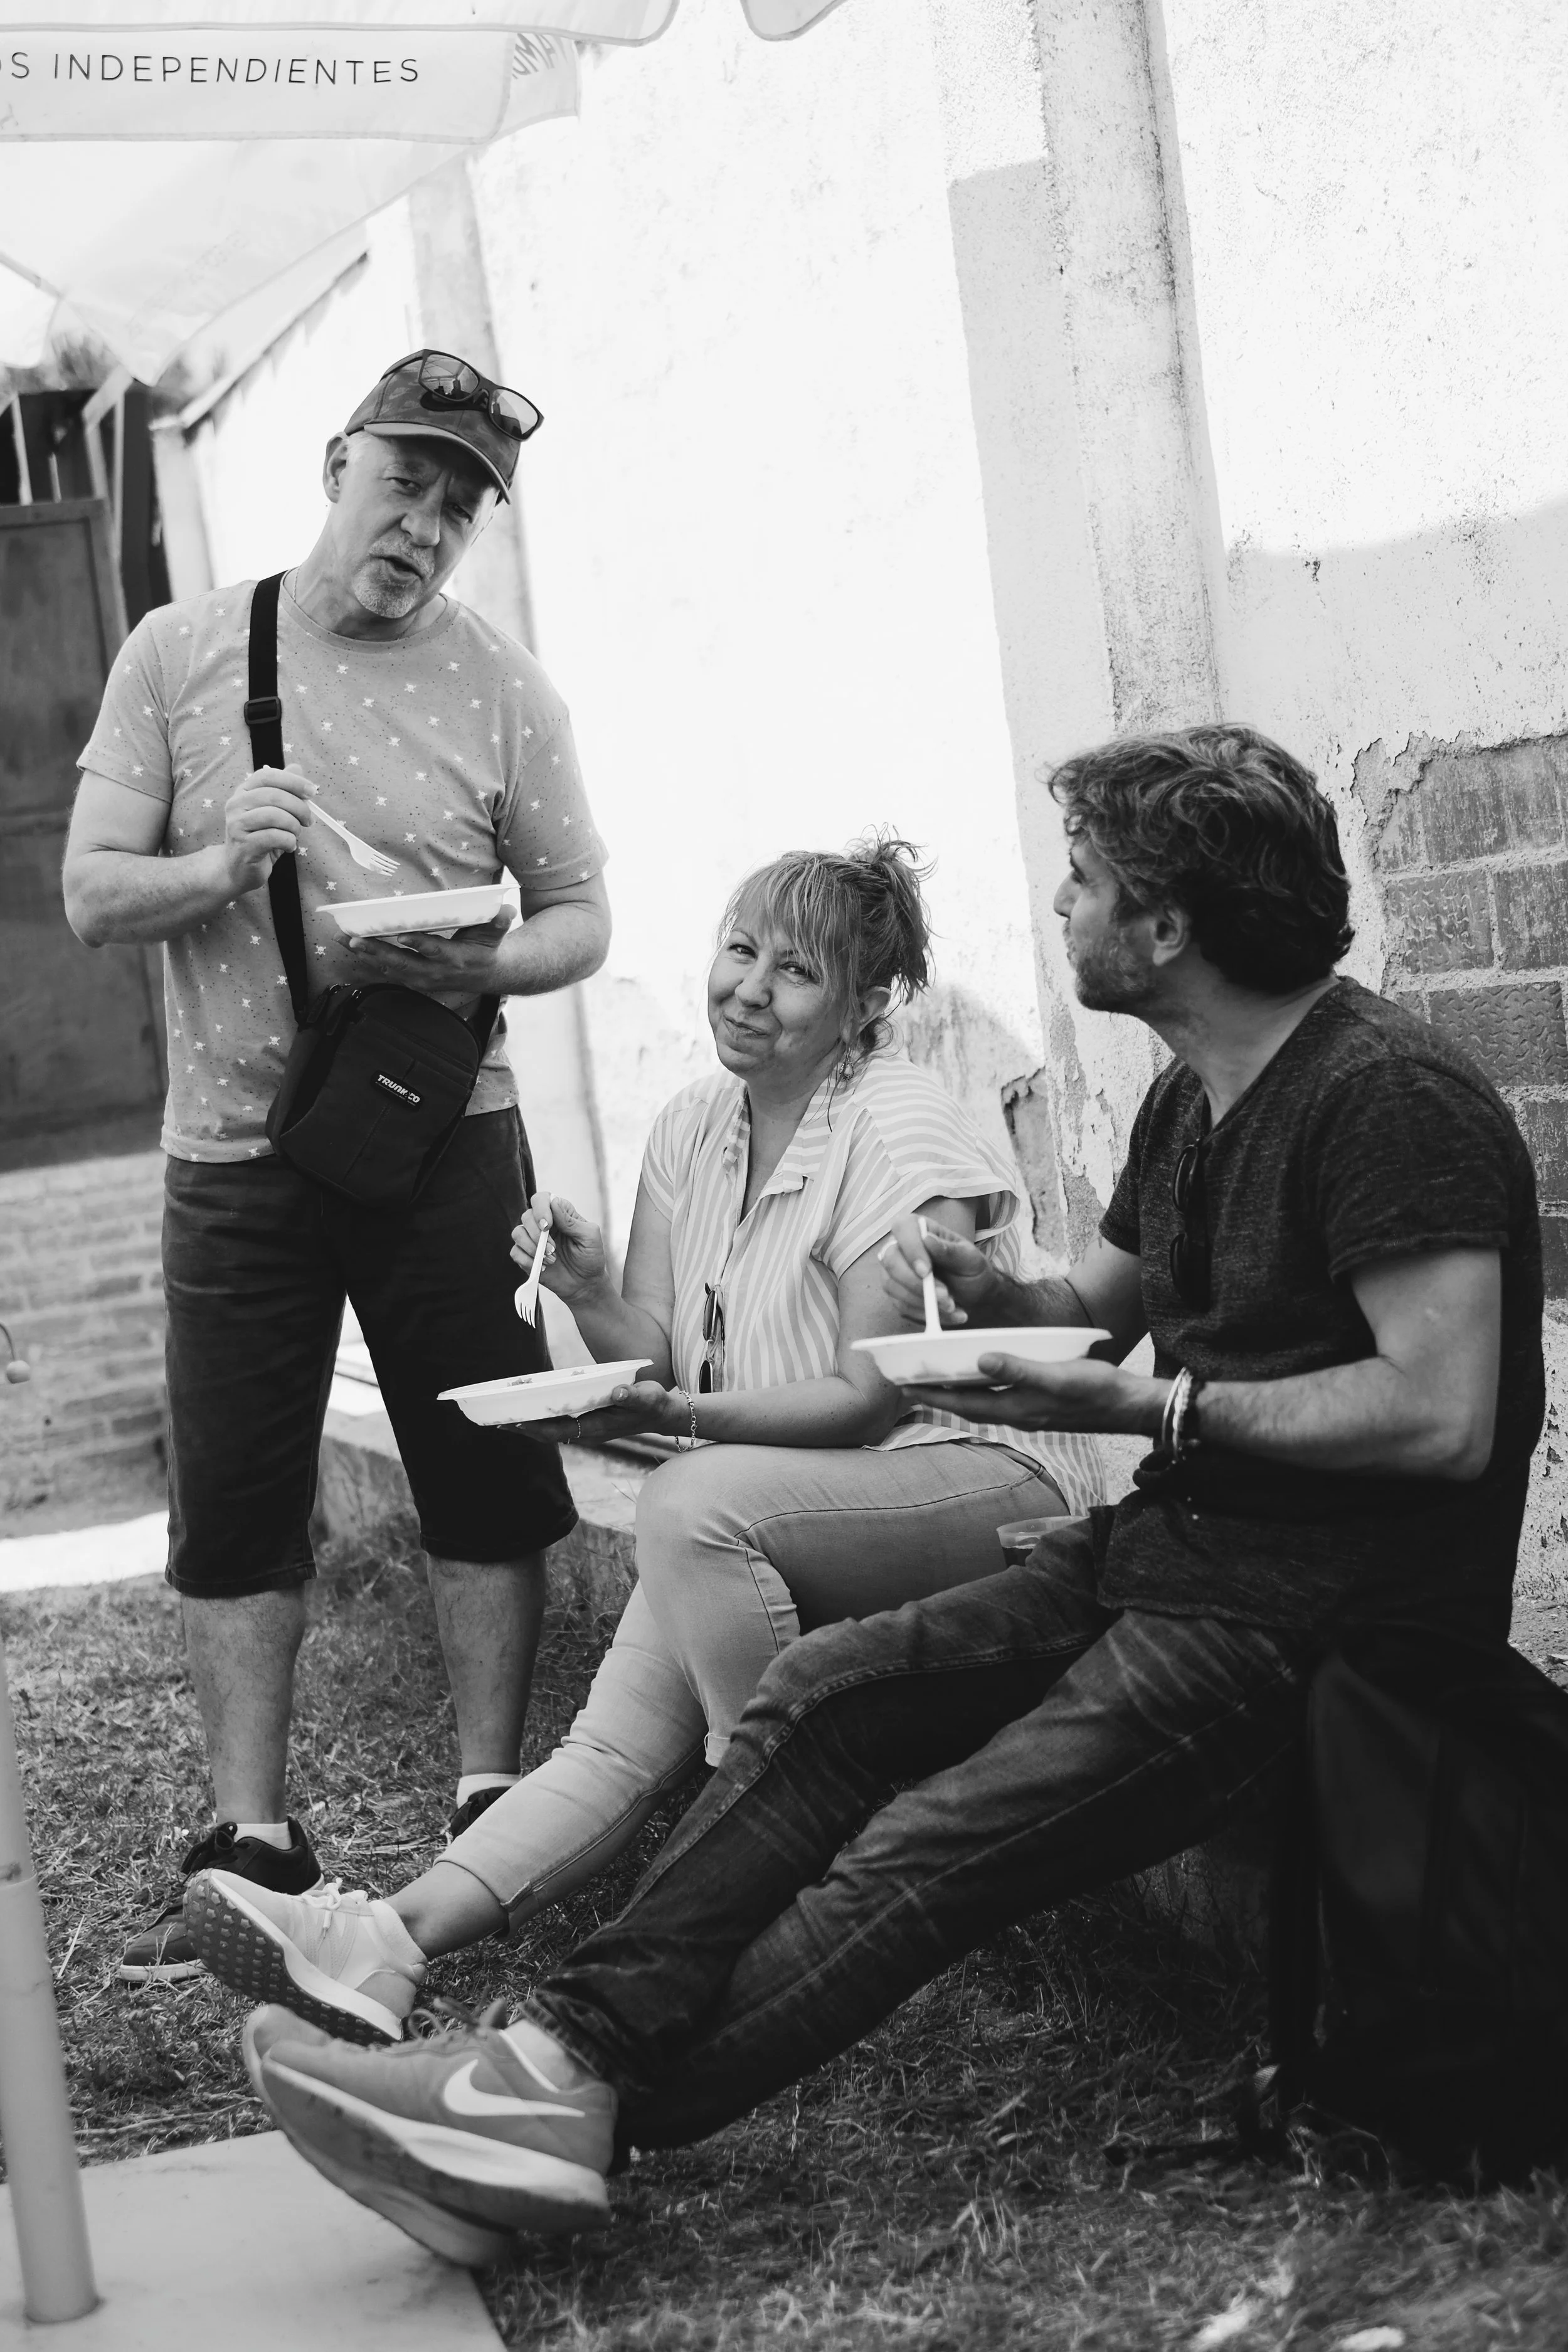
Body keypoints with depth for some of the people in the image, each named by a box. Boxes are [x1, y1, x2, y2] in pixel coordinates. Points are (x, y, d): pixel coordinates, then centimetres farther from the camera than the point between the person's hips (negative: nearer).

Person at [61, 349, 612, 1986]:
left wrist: (463, 966, -18)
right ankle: (251, 1848, 16)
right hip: (234, 1156, 1)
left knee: (487, 1488, 6)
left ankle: (490, 1812, 20)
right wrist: (220, 868, -20)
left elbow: (578, 918, 3)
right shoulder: (180, 653, 1)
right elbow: (90, 895, 1)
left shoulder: (500, 688, 0)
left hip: (445, 1139, 0)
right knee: (232, 1511, 5)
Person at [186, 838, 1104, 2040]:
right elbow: (659, 1355, 7)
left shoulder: (899, 1134, -13)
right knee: (618, 1737, -15)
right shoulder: (694, 1128, 10)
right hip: (791, 1510, 7)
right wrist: (592, 1297, -14)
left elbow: (871, 1398, -17)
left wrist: (680, 1415, -28)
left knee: (694, 1504, -33)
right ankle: (393, 1937, -29)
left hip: (991, 1485, -6)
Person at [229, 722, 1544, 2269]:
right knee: (826, 1692, -8)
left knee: (935, 1842, -22)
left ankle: (592, 2103, -21)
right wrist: (991, 1297, 0)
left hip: (1325, 1604, -9)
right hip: (1171, 1546, 9)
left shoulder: (1387, 1099, -17)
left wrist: (1156, 1410, -19)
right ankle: (571, 2045, -16)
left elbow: (1444, 1416, -24)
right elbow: (1097, 1311, 23)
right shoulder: (1190, 1099, 14)